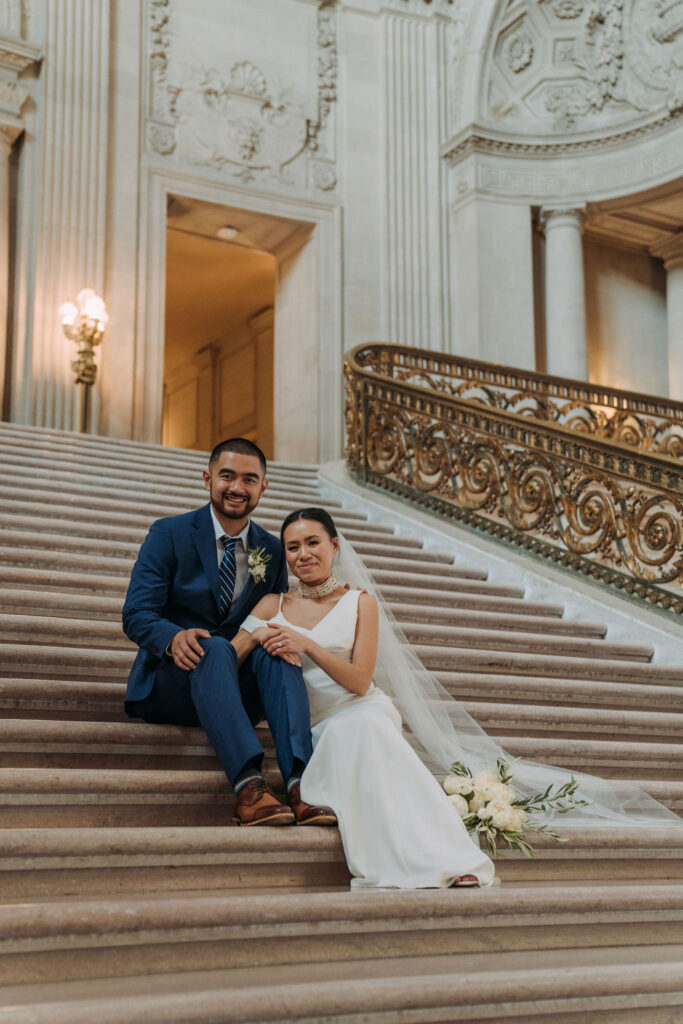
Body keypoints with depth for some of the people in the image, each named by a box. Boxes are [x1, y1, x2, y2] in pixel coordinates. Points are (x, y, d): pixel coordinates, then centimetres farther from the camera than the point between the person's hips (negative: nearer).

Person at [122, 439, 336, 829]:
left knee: (277, 655, -29)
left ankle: (300, 784, -45)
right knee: (214, 647, -35)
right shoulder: (169, 534, 1)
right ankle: (249, 785, -52)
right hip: (168, 686, -3)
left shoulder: (272, 551, 12)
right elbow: (137, 615, -8)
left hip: (237, 687, 3)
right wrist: (174, 637, -32)